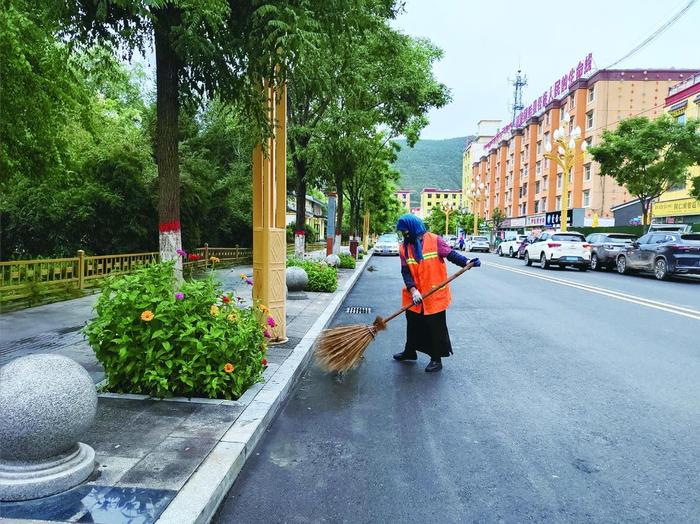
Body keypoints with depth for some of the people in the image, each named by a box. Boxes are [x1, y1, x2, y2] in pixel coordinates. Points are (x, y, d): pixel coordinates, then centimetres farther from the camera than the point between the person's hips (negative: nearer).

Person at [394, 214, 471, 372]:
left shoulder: (435, 240, -8)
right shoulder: (403, 247, 0)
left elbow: (451, 254, -9)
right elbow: (405, 272, -6)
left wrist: (467, 262, -27)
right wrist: (413, 290, -20)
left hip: (435, 295, -4)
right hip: (415, 296, 4)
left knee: (435, 327, 4)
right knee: (413, 324, 19)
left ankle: (436, 359, 18)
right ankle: (410, 351, 39)